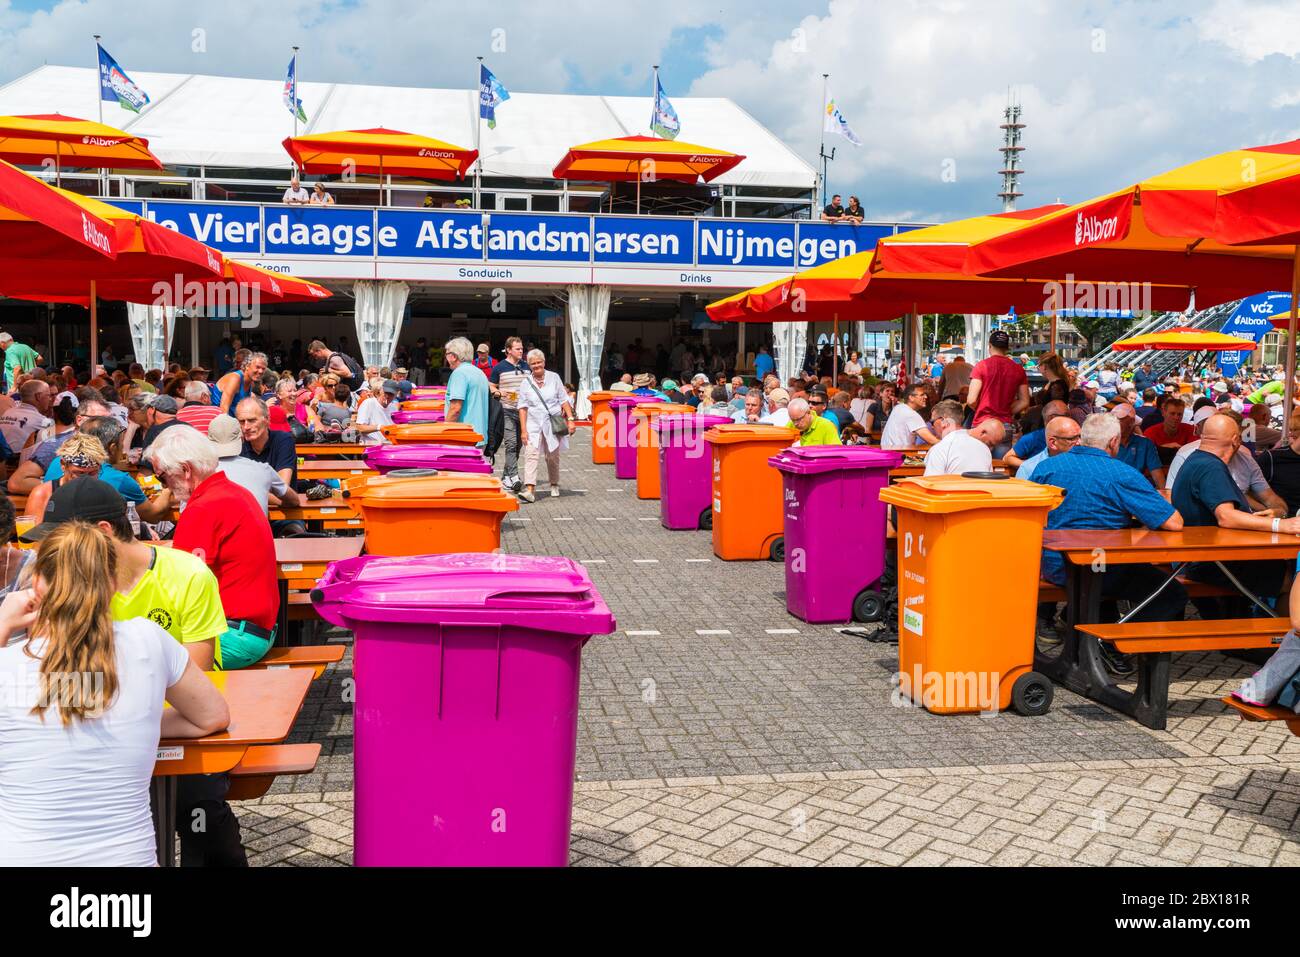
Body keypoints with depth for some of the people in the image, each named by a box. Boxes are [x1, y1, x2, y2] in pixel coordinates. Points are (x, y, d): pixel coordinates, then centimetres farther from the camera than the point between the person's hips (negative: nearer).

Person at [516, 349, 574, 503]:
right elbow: (523, 408, 1)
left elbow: (564, 400, 4)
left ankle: (554, 485, 31)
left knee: (553, 456, 10)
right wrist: (523, 430, -6)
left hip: (553, 424, 0)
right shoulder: (526, 382, 2)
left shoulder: (554, 378, 2)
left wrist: (570, 419, -5)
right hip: (533, 425, 0)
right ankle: (530, 490, -21)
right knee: (530, 455, -14)